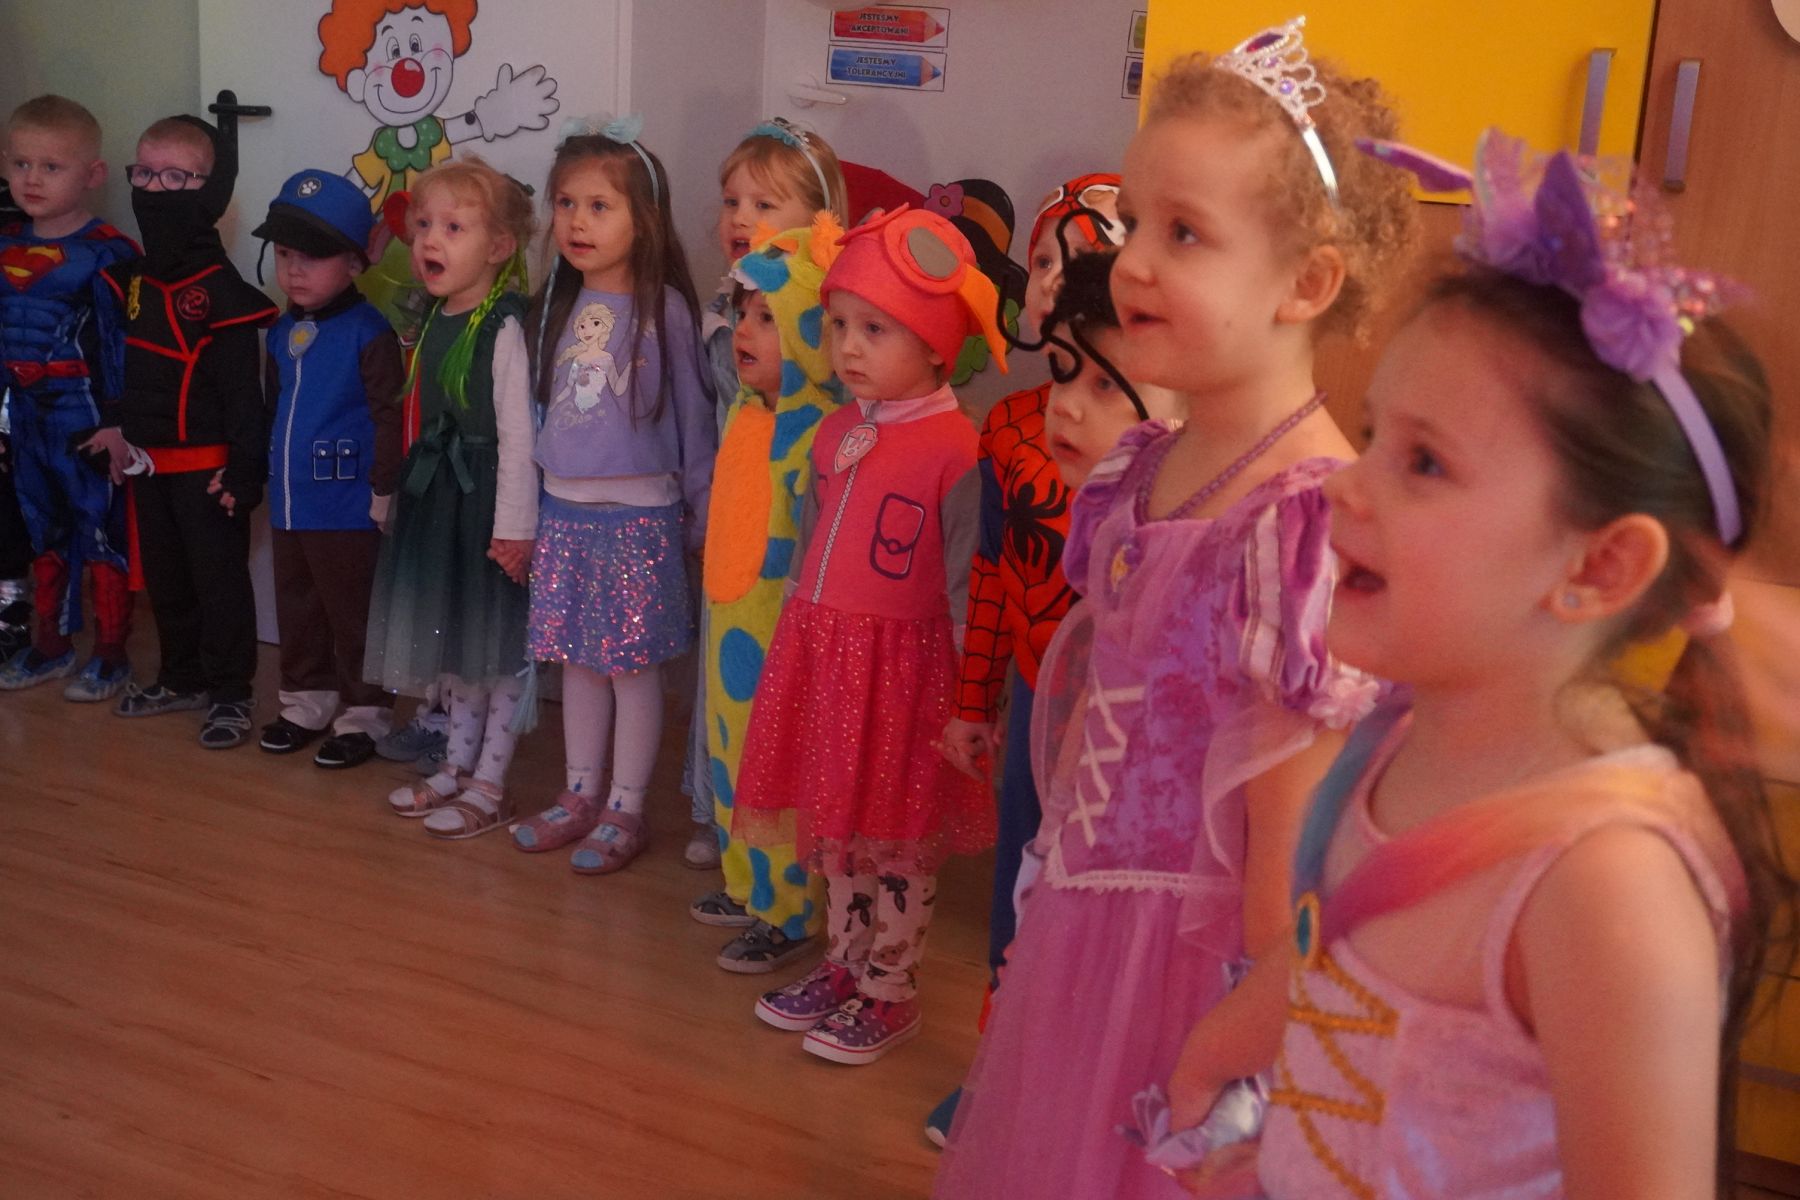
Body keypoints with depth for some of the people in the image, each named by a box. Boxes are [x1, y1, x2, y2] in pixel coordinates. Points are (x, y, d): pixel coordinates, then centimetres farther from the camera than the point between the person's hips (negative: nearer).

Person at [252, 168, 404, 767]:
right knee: (297, 611, 19)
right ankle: (306, 702, 34)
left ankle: (363, 714, 17)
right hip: (288, 506, 8)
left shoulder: (368, 333, -15)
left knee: (354, 616, 4)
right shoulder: (282, 332, 9)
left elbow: (390, 416, -18)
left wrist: (384, 490, -18)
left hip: (348, 510, -8)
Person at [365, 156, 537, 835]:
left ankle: (490, 787, 13)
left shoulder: (504, 327, -15)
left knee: (499, 647, 2)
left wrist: (514, 525, -19)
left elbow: (518, 433, -18)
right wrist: (404, 493, 18)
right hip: (435, 498, 8)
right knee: (454, 641, 17)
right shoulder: (434, 321, 9)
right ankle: (458, 766, 30)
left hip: (487, 502, -8)